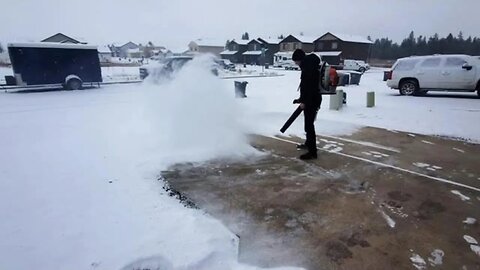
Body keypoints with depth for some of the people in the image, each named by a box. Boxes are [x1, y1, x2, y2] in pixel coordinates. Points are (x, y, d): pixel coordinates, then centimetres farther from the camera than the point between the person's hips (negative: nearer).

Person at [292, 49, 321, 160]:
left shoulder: (309, 67, -17)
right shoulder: (308, 66, 16)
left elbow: (309, 85, -25)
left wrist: (304, 101, -24)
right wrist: (301, 99, 22)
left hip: (312, 100, -11)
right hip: (310, 99, 11)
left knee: (309, 125, -10)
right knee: (308, 123, 22)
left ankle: (312, 152, -7)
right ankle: (309, 143, 40)